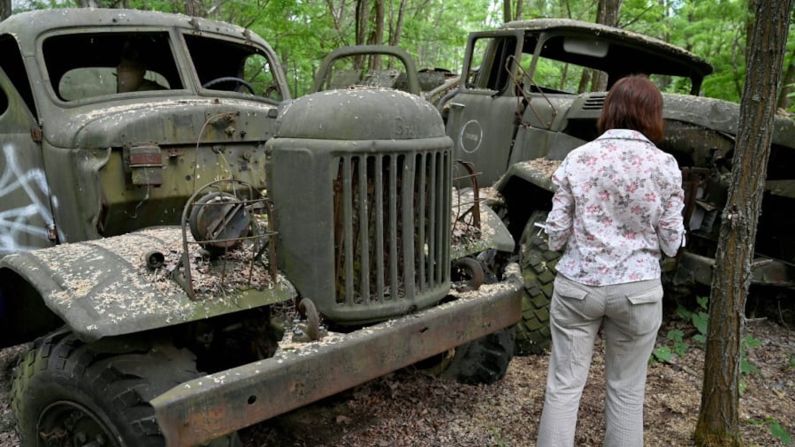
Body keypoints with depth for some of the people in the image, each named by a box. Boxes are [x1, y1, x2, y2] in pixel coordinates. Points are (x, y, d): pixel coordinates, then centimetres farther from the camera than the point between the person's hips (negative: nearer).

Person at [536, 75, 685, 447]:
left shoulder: (577, 158, -4)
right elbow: (671, 244, -3)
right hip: (637, 289, 0)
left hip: (577, 285, 1)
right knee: (626, 390, 15)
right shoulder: (664, 165, -6)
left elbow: (556, 235, -2)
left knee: (564, 385, 9)